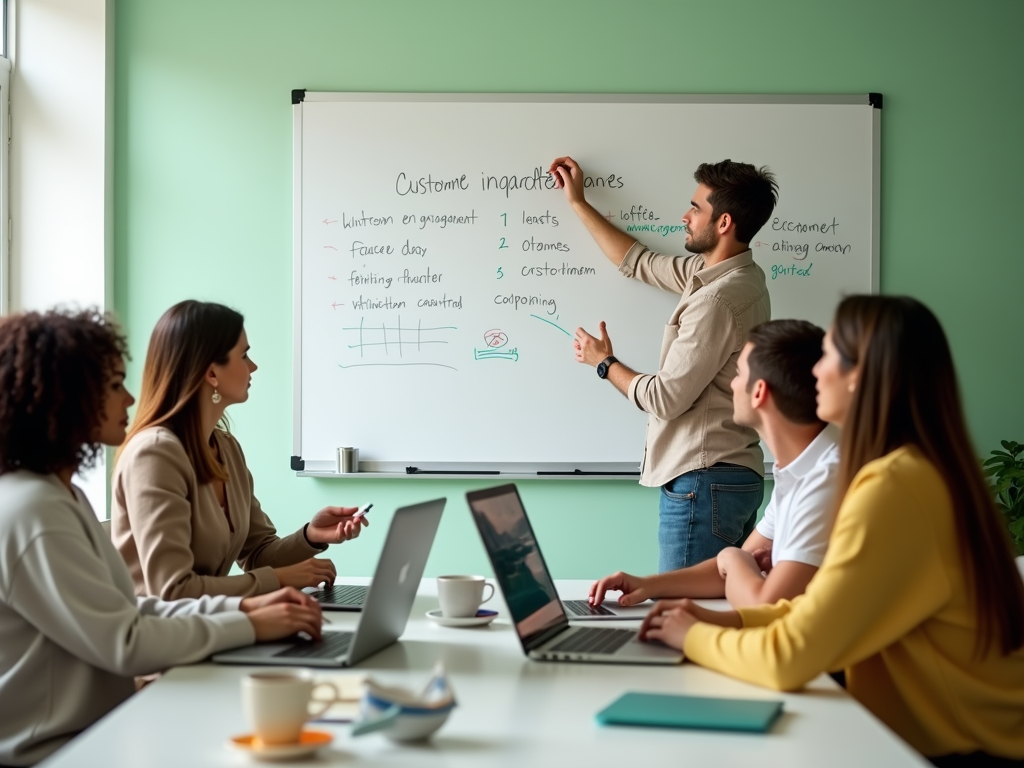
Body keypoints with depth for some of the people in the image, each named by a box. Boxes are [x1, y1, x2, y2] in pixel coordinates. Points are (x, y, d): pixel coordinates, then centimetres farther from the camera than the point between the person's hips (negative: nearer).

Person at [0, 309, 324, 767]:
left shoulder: (60, 494, 12)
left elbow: (126, 611, 11)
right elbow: (125, 643, -20)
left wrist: (242, 606, 0)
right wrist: (249, 627, -13)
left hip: (97, 729, 9)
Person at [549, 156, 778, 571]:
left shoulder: (717, 299, -19)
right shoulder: (732, 273, 11)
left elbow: (665, 399, -17)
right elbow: (640, 263, 24)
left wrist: (605, 363, 1)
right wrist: (578, 203, 27)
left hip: (703, 482, -10)